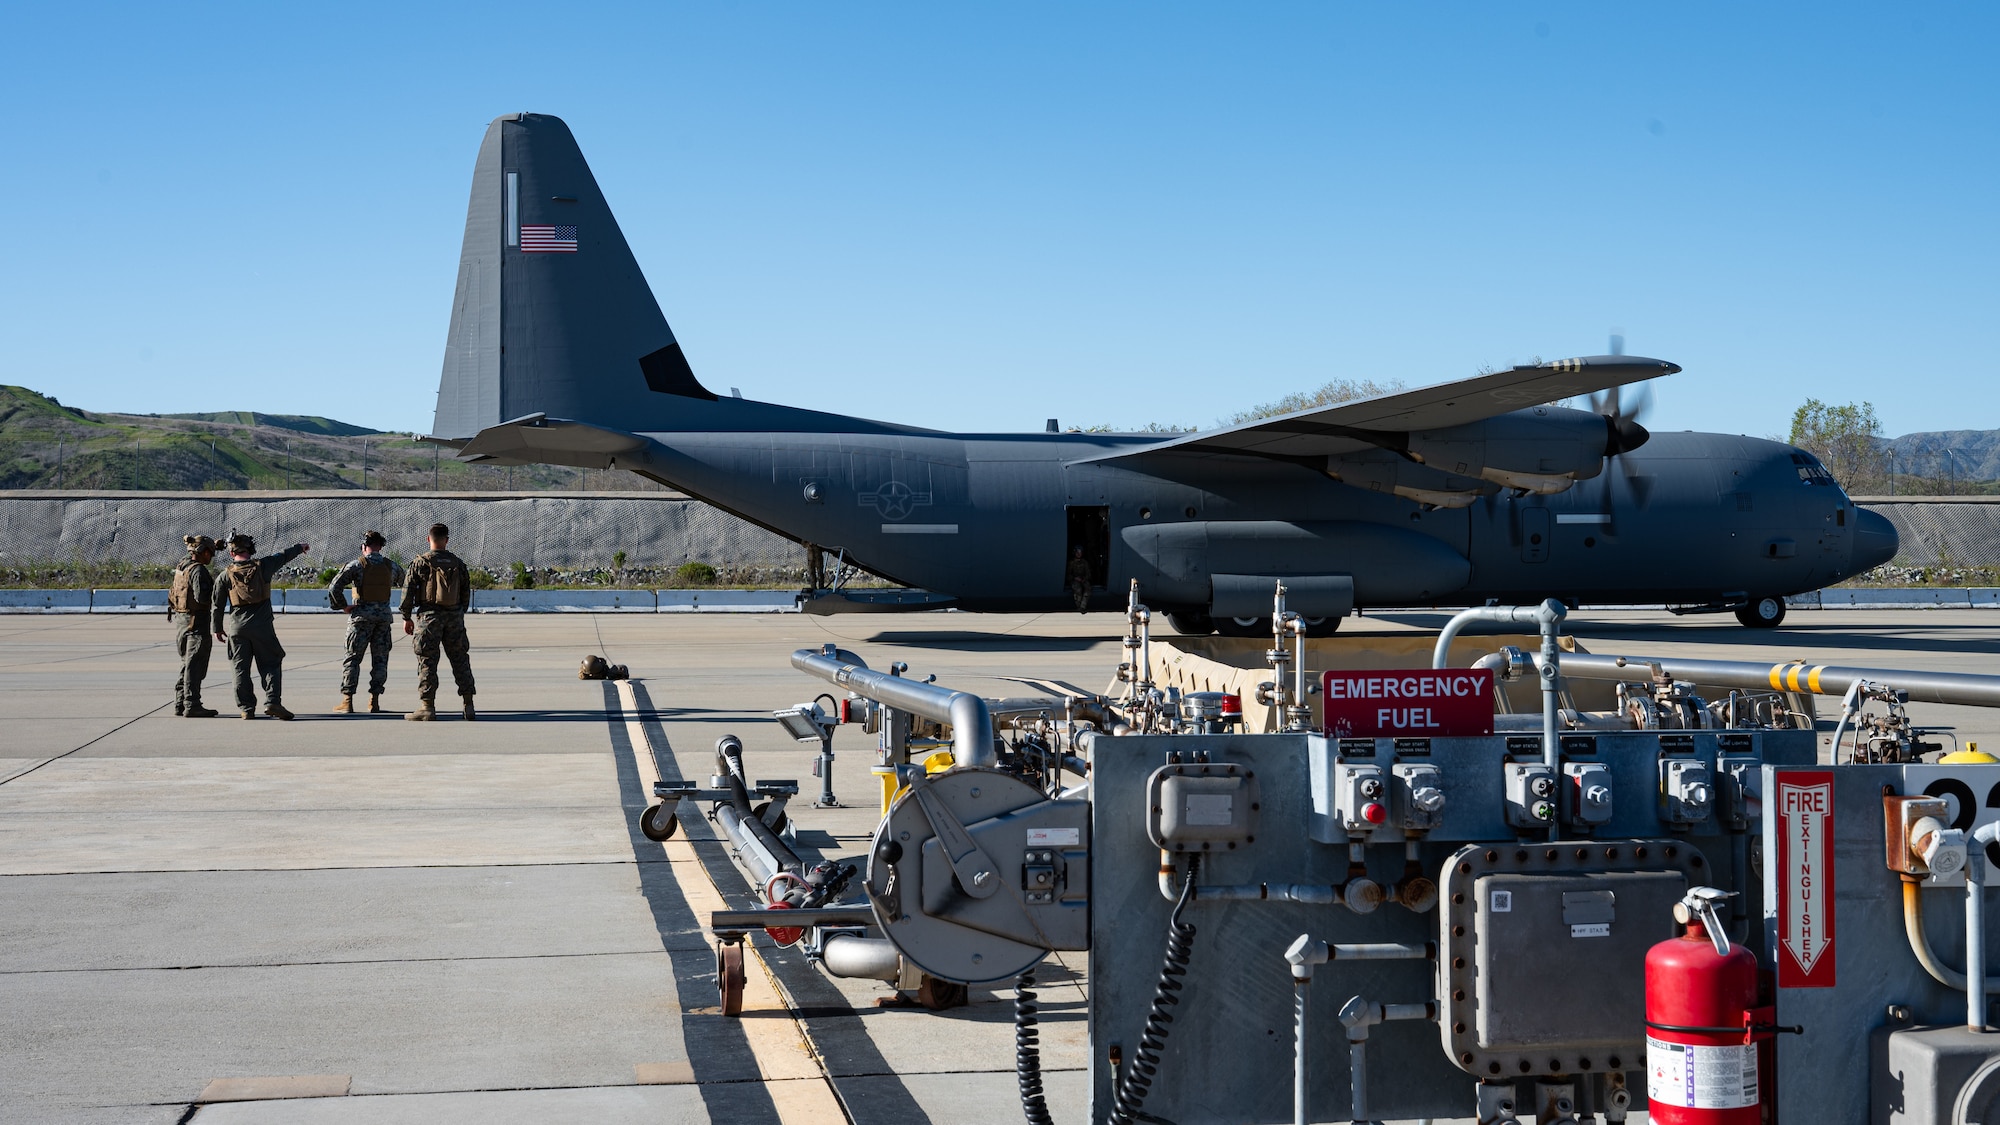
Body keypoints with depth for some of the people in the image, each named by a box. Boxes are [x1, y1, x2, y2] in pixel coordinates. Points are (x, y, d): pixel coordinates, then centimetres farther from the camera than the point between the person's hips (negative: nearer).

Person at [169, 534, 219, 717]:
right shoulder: (198, 570, -16)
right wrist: (216, 589, -6)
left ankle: (180, 704, 18)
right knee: (195, 666, -5)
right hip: (196, 622, -9)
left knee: (187, 664, 16)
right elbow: (201, 597, -26)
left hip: (180, 619, 9)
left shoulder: (182, 566, 11)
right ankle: (191, 706, -4)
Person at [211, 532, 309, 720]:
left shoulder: (226, 574, 0)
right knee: (270, 665, 5)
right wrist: (300, 547, 35)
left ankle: (246, 708, 7)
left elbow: (217, 604, 4)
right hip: (262, 626, -1)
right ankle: (272, 702, -9)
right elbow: (284, 556, 16)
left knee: (241, 669, 7)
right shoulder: (262, 566, -2)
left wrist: (217, 628, 14)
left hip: (237, 628, 1)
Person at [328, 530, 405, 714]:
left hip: (362, 615, -3)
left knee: (352, 658, 2)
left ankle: (347, 701, -2)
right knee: (380, 659, 10)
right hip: (384, 615, 3)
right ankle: (374, 701, 8)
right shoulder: (391, 566, 4)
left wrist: (343, 606, -3)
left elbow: (335, 587, -13)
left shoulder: (357, 565, -7)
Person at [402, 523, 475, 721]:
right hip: (454, 616, 3)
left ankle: (427, 707, -3)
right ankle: (468, 706, 9)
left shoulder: (420, 562, -4)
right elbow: (466, 591, 11)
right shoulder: (457, 563, 8)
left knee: (427, 662, 0)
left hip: (429, 616, -3)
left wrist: (406, 618, 2)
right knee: (460, 660, 9)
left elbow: (408, 591, -5)